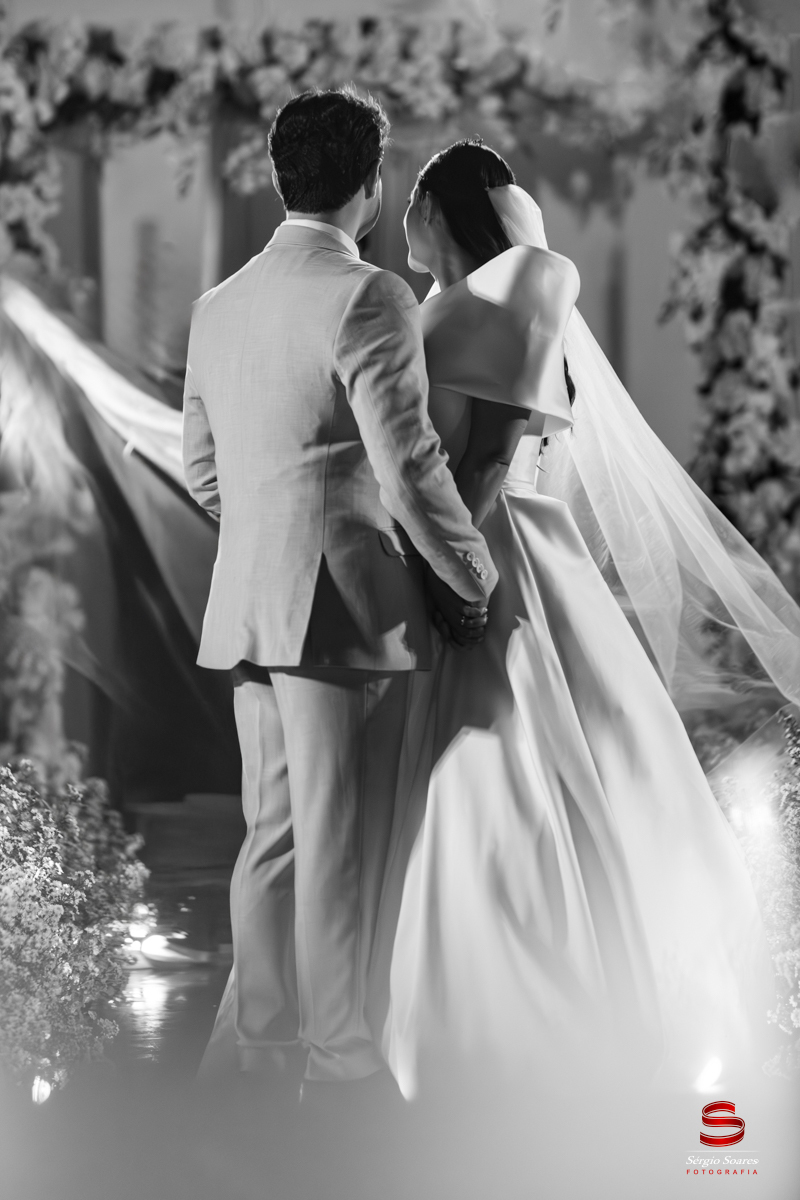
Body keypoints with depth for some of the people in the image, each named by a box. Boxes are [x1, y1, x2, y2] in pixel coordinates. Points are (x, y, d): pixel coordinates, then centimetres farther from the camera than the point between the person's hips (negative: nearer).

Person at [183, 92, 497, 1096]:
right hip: (346, 607, -8)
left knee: (271, 838, 14)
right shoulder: (369, 299, -12)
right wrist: (473, 583, -3)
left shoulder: (219, 306, 12)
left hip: (246, 610, 8)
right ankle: (338, 1062, 6)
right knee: (340, 848, -1)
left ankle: (250, 1052, 19)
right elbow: (409, 469, -15)